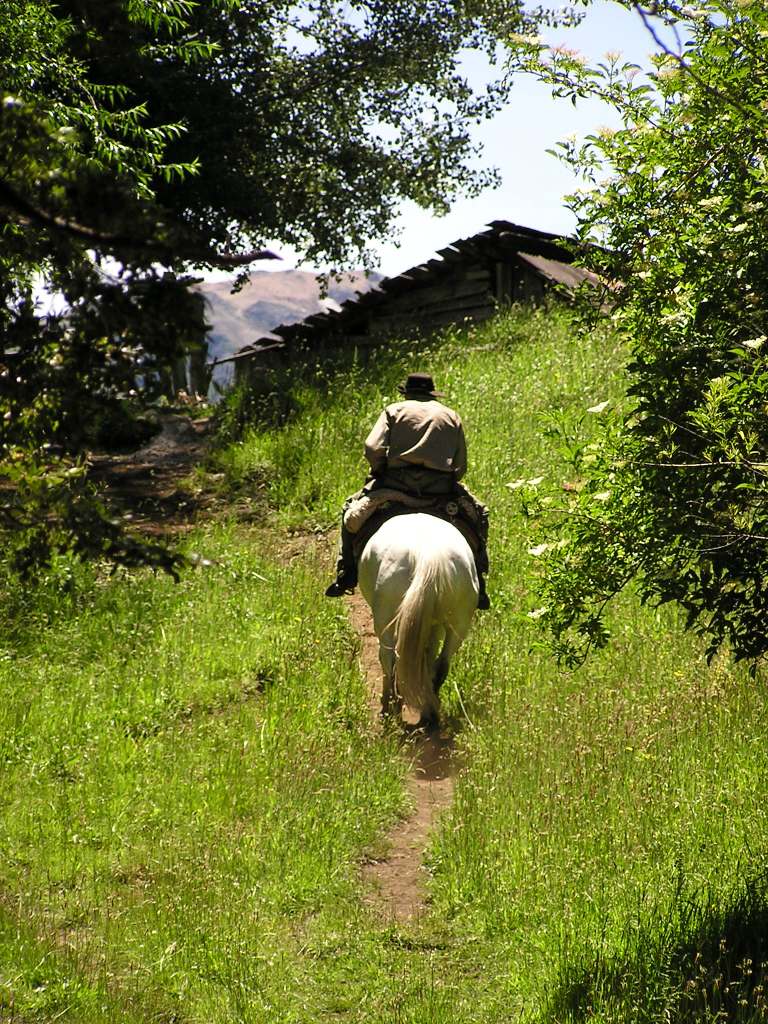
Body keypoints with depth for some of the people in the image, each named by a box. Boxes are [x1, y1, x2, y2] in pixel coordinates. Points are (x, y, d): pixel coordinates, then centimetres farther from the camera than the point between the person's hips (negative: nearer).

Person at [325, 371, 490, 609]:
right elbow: (460, 466, 11)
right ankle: (476, 587, 17)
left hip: (397, 483, -1)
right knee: (478, 516, 26)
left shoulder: (394, 411, 13)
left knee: (351, 510, 22)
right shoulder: (451, 416, 20)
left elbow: (373, 449, -3)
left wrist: (379, 474, 14)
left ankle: (346, 577, 12)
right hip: (440, 489, 1)